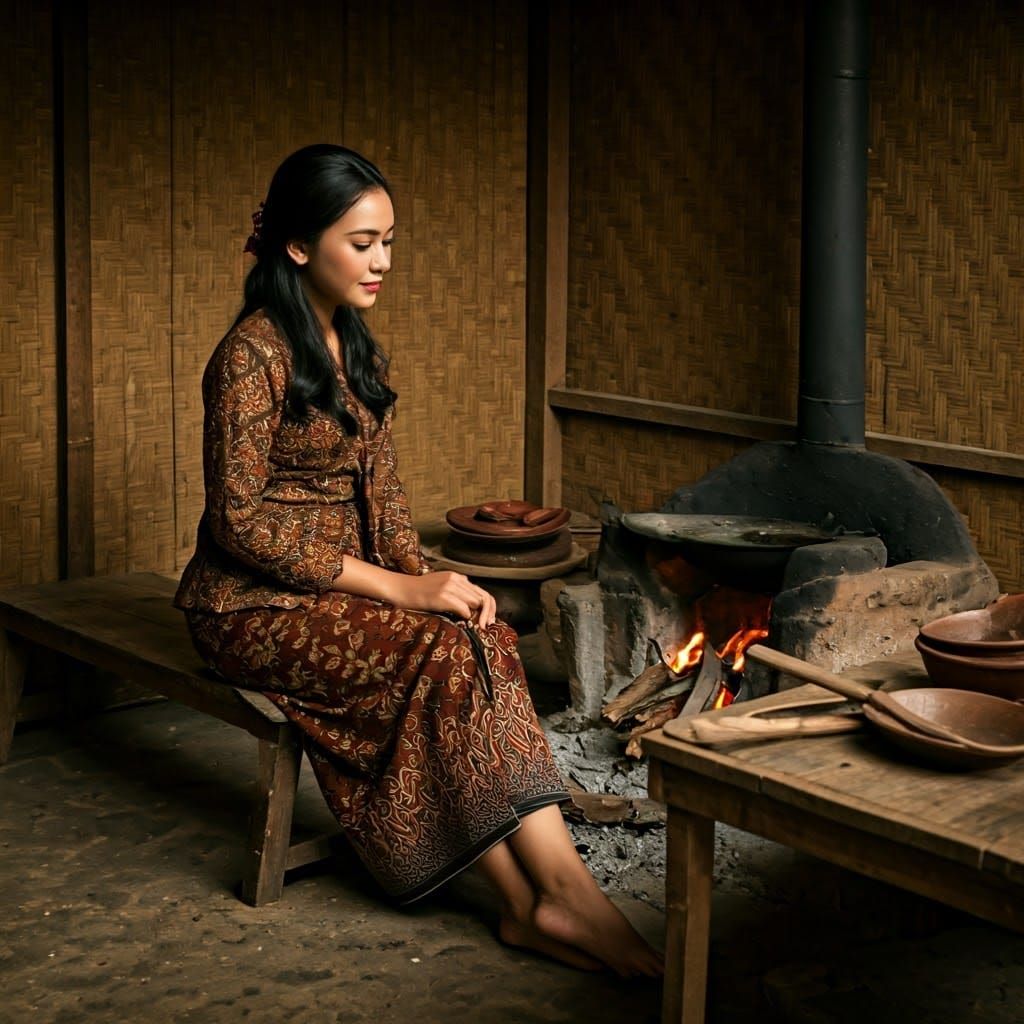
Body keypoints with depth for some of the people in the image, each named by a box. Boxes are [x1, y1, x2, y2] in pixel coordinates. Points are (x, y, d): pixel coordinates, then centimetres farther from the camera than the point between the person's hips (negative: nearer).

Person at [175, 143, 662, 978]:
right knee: (445, 651, -27)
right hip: (256, 605, -7)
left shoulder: (359, 353, 11)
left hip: (345, 588, 7)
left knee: (481, 637, -21)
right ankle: (560, 888, -24)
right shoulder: (254, 355, -15)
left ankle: (528, 902, -26)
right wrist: (397, 589, -21)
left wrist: (423, 578, -6)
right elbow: (240, 517, -19)